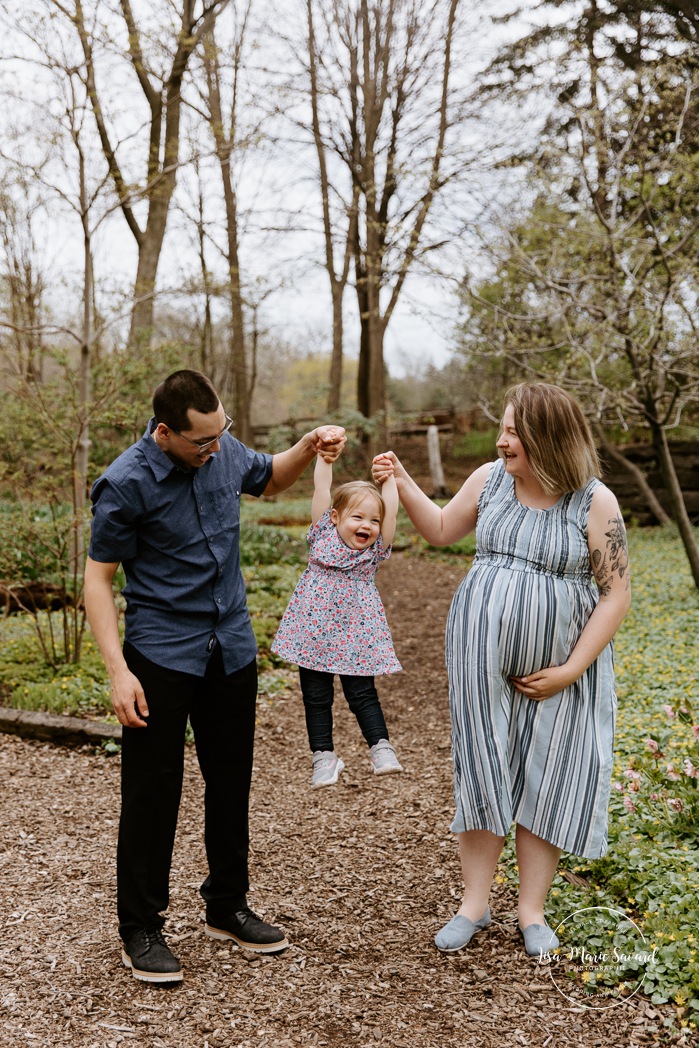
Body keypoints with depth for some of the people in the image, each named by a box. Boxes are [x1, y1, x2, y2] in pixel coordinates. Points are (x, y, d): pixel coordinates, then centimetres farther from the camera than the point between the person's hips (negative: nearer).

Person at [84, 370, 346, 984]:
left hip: (233, 650, 6)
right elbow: (98, 577, -11)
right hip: (161, 656, -5)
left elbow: (268, 480, 22)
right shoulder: (127, 483, -17)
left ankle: (228, 907, 32)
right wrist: (118, 671, -18)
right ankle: (141, 930, 18)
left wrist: (309, 448, 1)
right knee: (153, 792, 2)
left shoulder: (224, 450, -1)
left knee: (231, 783, 15)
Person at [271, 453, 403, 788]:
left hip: (355, 636, -1)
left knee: (362, 694, 2)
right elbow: (321, 488, -3)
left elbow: (391, 509, -9)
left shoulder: (375, 550, 0)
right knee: (315, 698, 8)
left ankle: (381, 747, 11)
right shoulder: (324, 534, 0)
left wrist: (388, 475, -5)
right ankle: (323, 755, 18)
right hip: (314, 633, 1)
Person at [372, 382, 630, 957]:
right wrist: (403, 484, 1)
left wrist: (569, 671, -12)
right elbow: (442, 530, 16)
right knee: (482, 772, 8)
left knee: (544, 779, 6)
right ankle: (475, 903, 21)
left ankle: (532, 910, 22)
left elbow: (616, 594, -9)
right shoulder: (489, 479, 0)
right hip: (482, 659, 3)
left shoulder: (596, 504, -11)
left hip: (557, 670, -2)